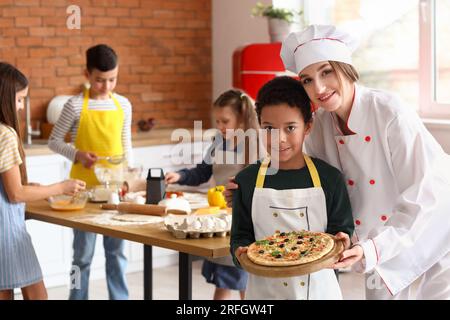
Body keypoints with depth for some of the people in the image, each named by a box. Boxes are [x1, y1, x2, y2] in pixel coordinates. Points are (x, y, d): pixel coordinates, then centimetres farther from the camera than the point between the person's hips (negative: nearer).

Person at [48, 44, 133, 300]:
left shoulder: (123, 104, 3)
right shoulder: (76, 105, -8)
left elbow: (126, 145, 11)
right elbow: (54, 141, -3)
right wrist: (78, 154, -18)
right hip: (85, 185, -3)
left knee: (116, 251, 11)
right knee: (83, 254, 4)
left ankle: (120, 297, 22)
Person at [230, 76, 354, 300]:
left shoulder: (329, 178, -5)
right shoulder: (247, 181, -3)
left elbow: (342, 229, 0)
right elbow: (241, 235, 1)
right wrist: (241, 251, -19)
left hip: (319, 287, 0)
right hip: (265, 288, 0)